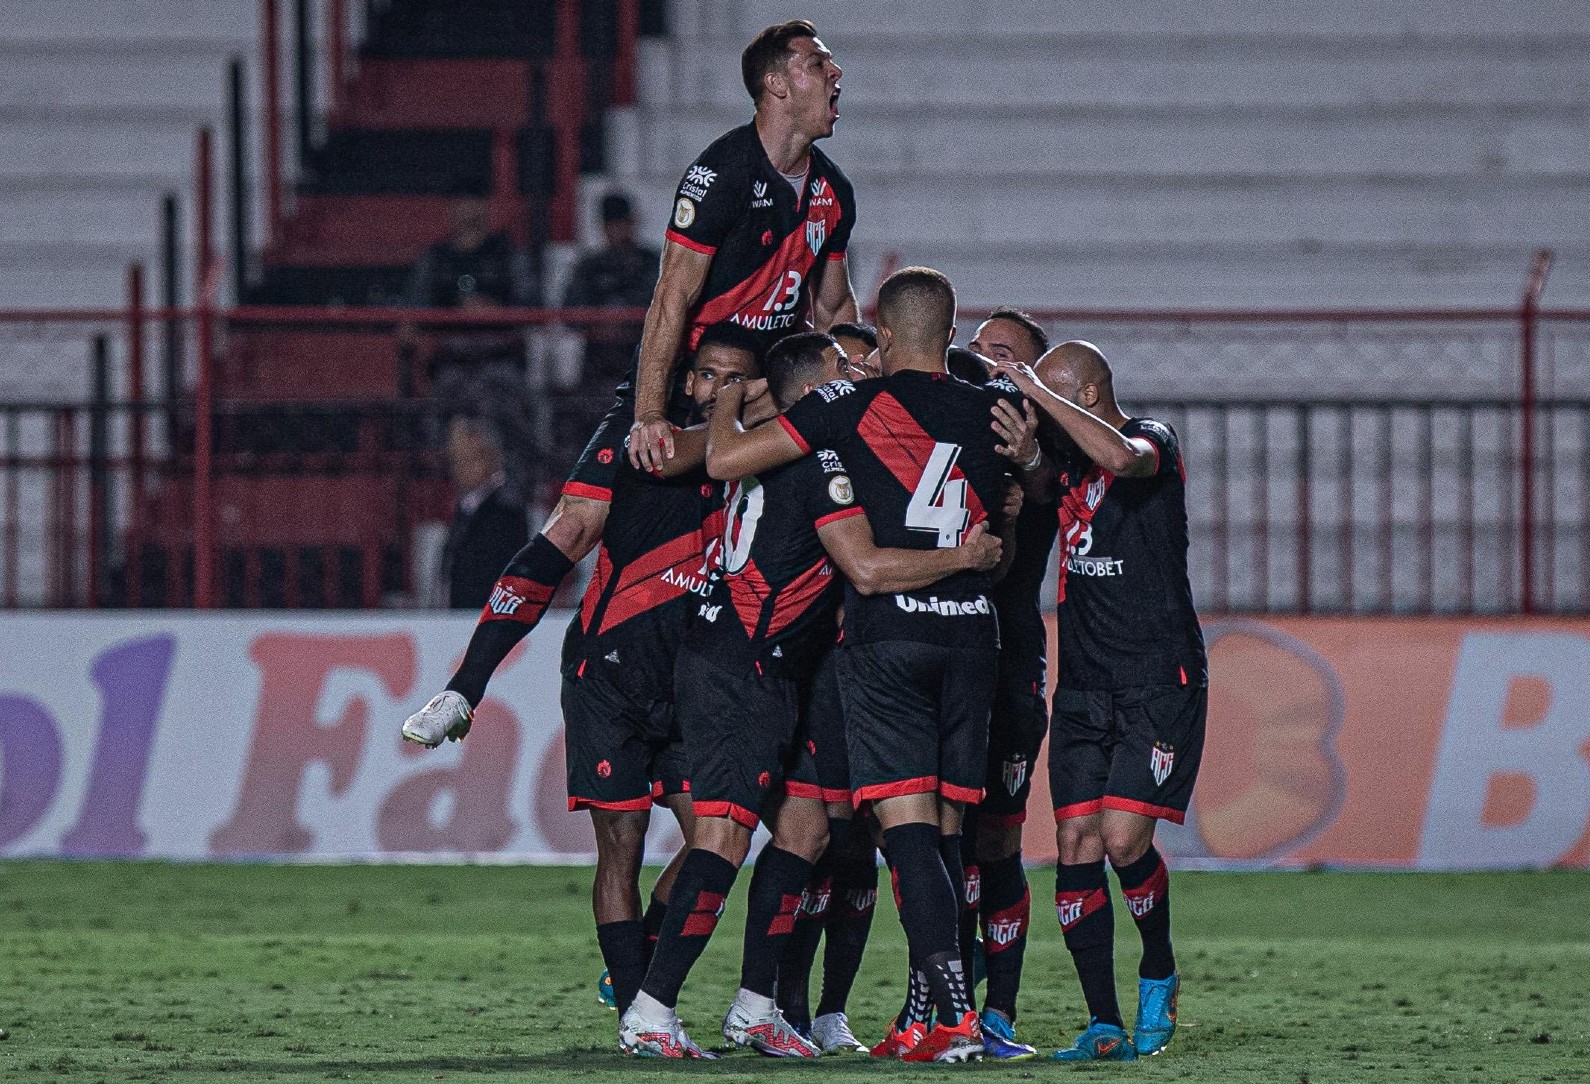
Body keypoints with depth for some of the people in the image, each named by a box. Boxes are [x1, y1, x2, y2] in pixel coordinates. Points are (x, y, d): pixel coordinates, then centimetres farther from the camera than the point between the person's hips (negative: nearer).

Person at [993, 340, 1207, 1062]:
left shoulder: (1154, 442, -7)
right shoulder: (1067, 463, 15)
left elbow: (1119, 455, -29)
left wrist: (1036, 390, -21)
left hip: (1160, 683, -7)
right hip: (1083, 688, 7)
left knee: (1123, 839, -15)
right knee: (1077, 844, -4)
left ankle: (1159, 976, 12)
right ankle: (1105, 1026, -1)